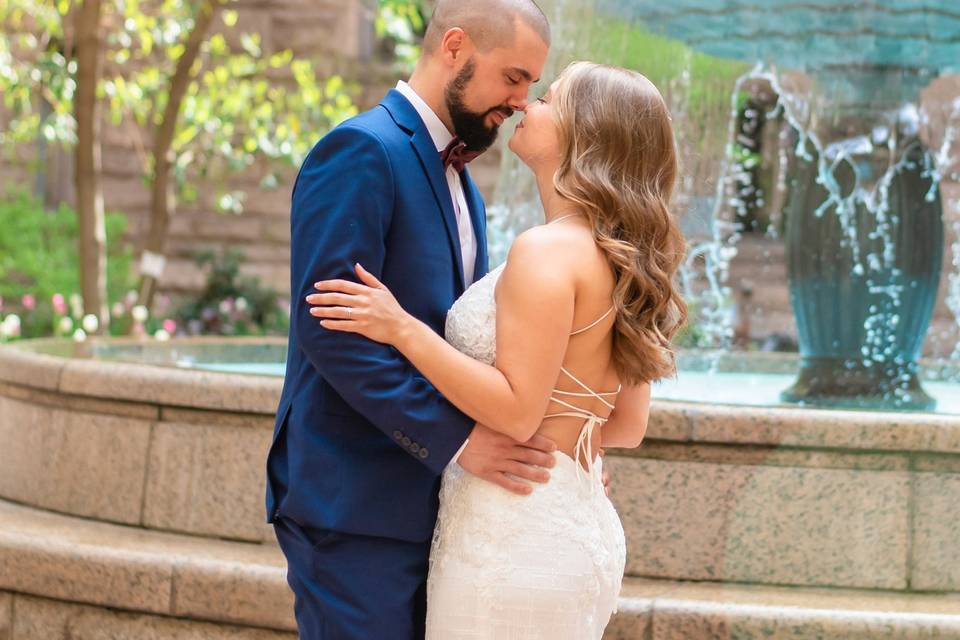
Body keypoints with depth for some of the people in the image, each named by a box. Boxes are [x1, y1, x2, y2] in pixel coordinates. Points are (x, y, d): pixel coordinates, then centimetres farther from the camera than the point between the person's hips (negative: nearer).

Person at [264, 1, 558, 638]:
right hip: (356, 508, -9)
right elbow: (327, 325, -21)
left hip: (426, 502, 9)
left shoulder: (459, 179, 18)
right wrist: (454, 437, -23)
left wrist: (543, 440, 4)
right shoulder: (362, 151, -12)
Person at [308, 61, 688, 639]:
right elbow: (628, 427, 13)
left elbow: (517, 413, -20)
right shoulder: (619, 260, 11)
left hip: (516, 538, -9)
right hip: (582, 523, 9)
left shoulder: (549, 251, -16)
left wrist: (402, 330, -18)